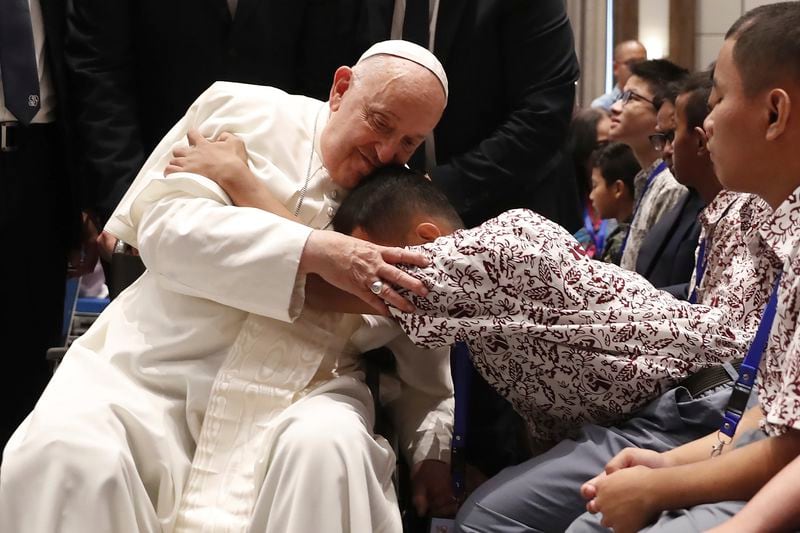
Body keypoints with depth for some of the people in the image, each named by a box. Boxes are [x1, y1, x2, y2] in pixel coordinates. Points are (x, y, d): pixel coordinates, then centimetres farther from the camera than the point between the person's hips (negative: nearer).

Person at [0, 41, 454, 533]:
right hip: (160, 363, -1)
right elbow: (166, 224, -13)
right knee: (68, 455, -28)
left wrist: (432, 446, 2)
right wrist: (313, 251, -23)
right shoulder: (243, 112, 1)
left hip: (301, 388, 1)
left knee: (327, 448, -33)